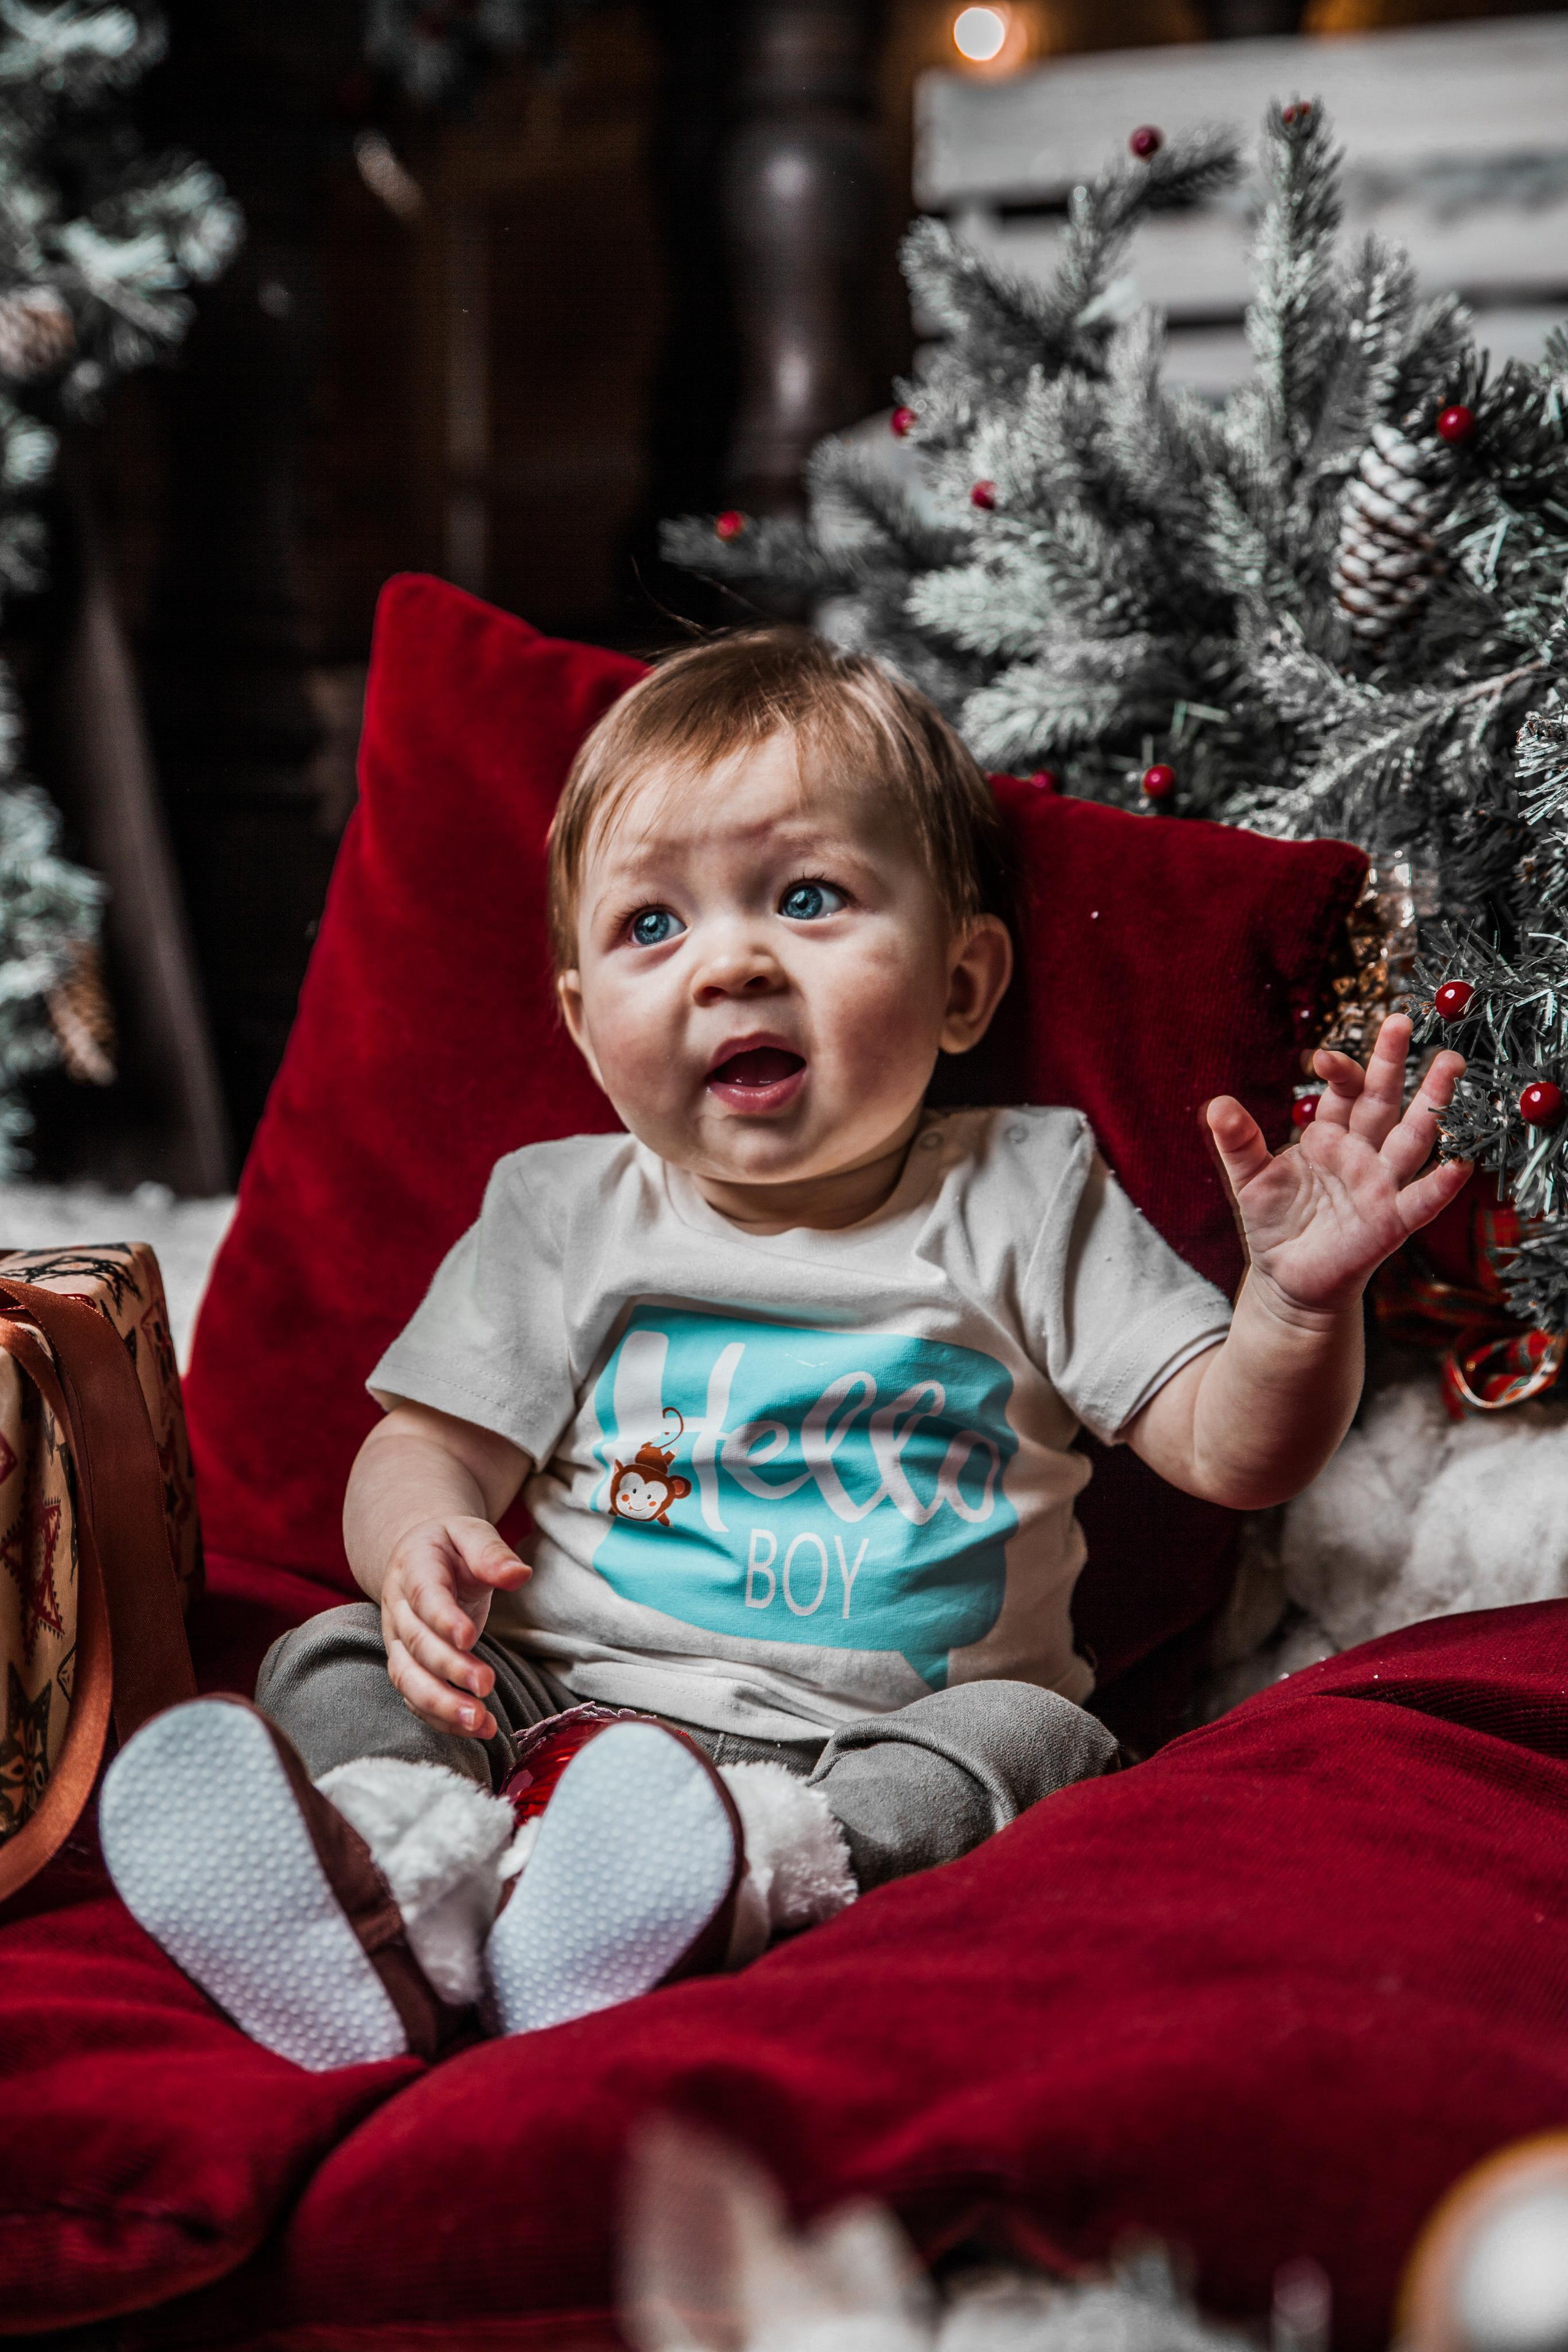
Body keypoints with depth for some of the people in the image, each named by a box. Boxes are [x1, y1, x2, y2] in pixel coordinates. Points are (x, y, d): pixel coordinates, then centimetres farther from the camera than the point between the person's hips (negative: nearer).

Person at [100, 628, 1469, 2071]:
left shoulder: (1023, 1200, 5)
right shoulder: (564, 1218, 9)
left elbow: (1234, 1454, 1)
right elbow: (429, 1449, 7)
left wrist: (1302, 1302, -21)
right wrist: (418, 1544, -18)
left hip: (887, 1745, -1)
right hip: (568, 1703, 2)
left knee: (1029, 1739, -29)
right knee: (334, 1661, -16)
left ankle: (730, 1887, -49)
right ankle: (402, 1880, -45)